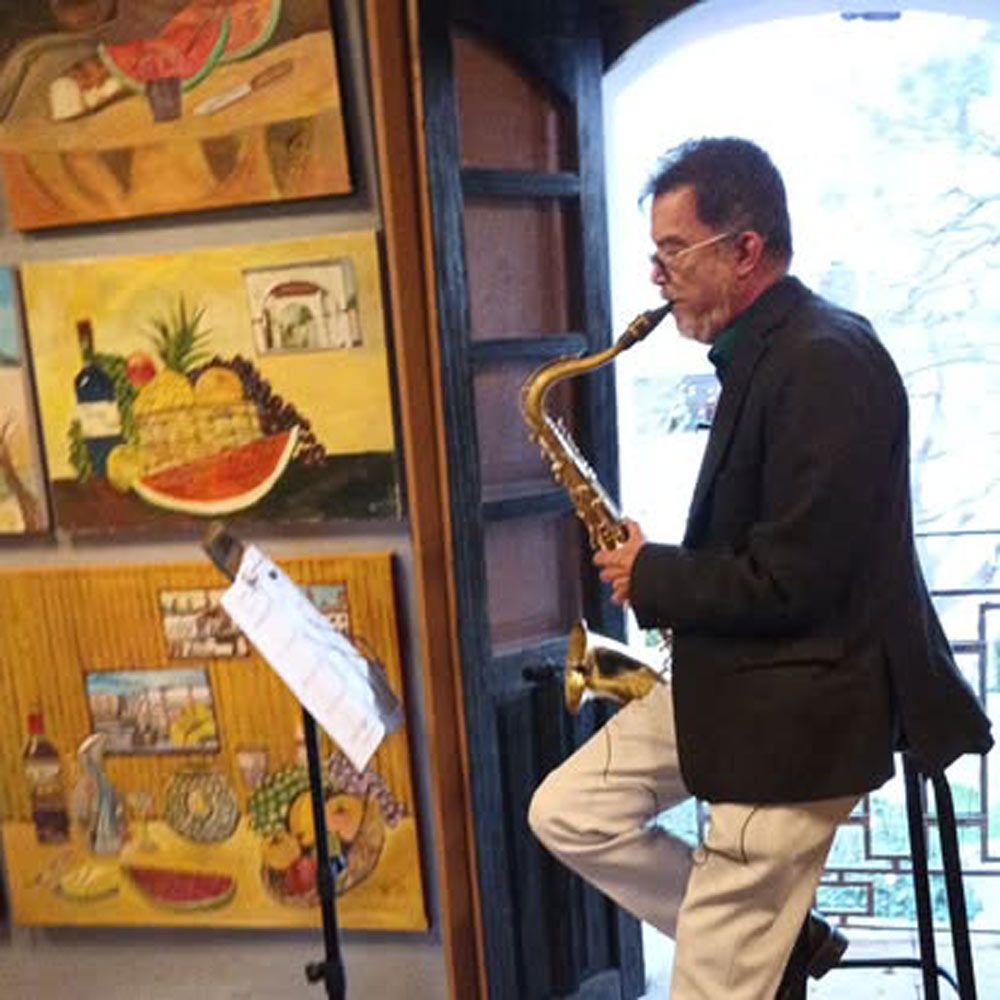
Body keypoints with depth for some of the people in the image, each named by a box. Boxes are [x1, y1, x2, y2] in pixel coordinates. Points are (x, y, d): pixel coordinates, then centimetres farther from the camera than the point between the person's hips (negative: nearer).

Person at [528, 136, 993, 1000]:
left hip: (799, 707, -10)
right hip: (730, 677, 10)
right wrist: (662, 572, 2)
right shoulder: (766, 351, 9)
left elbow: (791, 581, -25)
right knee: (567, 812, 10)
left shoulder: (824, 360, -22)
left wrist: (653, 579, -11)